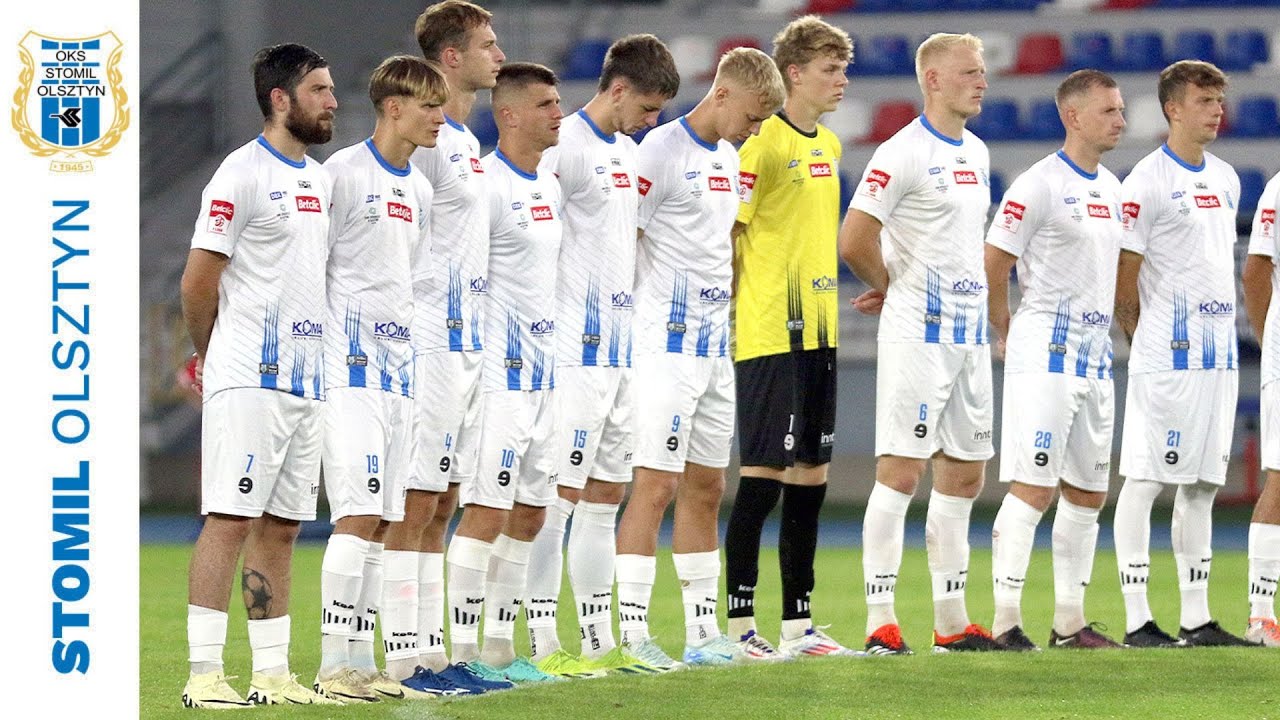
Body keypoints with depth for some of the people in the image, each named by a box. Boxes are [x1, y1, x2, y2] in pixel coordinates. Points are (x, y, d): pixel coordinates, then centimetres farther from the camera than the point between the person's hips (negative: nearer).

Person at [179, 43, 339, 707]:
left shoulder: (319, 179, 16)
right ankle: (205, 673, -10)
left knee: (281, 526, 9)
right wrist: (213, 359, 5)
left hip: (305, 378, 8)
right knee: (230, 520, -10)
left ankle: (272, 674, 12)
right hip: (250, 379, -8)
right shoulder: (243, 174, -10)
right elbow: (198, 282, -8)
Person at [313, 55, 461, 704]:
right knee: (360, 512, -13)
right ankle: (336, 663, -11)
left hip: (402, 368, 8)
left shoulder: (419, 189, 16)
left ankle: (400, 661, 10)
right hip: (351, 368, -8)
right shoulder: (345, 173, -8)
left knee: (397, 520, 8)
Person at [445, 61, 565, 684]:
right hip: (499, 374, -9)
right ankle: (464, 649, -8)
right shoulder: (485, 185, -13)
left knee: (529, 514, 10)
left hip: (543, 374, 9)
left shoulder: (549, 187, 15)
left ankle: (501, 646, 16)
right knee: (486, 511, -9)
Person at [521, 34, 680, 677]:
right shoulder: (567, 146, -13)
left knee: (605, 502, 11)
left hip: (621, 351, 9)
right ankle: (543, 644, -4)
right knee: (557, 500, -6)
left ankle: (600, 643, 16)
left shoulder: (627, 152, 16)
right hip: (575, 352, -9)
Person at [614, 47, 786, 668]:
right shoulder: (661, 152, -12)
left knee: (705, 487, 11)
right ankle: (632, 634, -10)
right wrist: (626, 330, -13)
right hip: (668, 345, -9)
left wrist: (723, 312, 18)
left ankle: (702, 633, 17)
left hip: (715, 346, 9)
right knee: (657, 483, -10)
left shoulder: (729, 158, 15)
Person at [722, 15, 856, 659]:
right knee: (762, 473, -7)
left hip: (820, 333, 8)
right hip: (769, 334, -8)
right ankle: (739, 623, -3)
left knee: (811, 473, 9)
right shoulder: (762, 142, -11)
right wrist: (724, 318, -13)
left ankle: (797, 623, 14)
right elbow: (726, 232, -12)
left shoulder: (828, 145, 15)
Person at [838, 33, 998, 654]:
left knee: (964, 476, 10)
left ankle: (951, 620, 16)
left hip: (969, 334, 8)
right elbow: (854, 240, -18)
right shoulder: (903, 153, -12)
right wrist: (891, 287, -1)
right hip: (918, 330, -8)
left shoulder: (976, 153, 14)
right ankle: (879, 621, -8)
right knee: (900, 472, -9)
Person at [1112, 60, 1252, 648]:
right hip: (1168, 357, -8)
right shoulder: (1148, 181, -9)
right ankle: (1137, 621, -4)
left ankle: (1197, 620, 12)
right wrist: (1150, 343, -2)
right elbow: (1123, 279, -9)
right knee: (1144, 482, -5)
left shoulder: (1226, 179, 15)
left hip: (1219, 355, 8)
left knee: (1202, 487, 9)